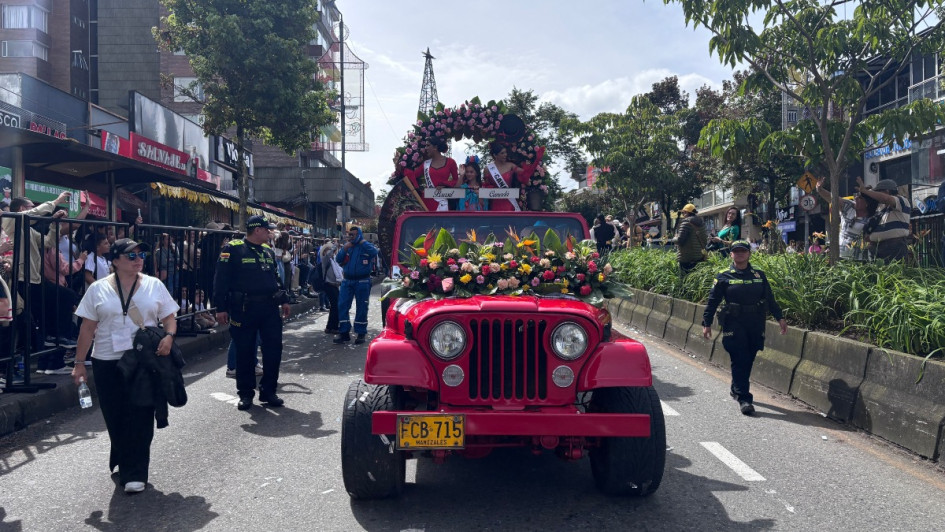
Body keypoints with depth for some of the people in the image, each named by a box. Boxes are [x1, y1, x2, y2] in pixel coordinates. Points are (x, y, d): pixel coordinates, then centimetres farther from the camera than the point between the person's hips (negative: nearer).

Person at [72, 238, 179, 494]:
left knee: (140, 418, -2)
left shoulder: (154, 286, 4)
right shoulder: (98, 289, 3)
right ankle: (124, 462, 30)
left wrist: (169, 336, -16)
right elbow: (87, 328, 4)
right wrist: (79, 362, 1)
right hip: (107, 362, 1)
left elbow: (169, 318, 5)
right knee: (115, 417, 8)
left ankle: (135, 473, 5)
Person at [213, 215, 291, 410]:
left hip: (270, 307, 6)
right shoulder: (233, 249, -6)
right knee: (245, 351, 4)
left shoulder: (268, 250, 14)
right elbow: (221, 280, -8)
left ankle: (268, 391, 16)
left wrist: (284, 299, 16)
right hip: (244, 309, -5)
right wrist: (221, 308, -12)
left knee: (274, 348, 4)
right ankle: (245, 394, 17)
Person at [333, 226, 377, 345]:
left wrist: (362, 242, -14)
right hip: (347, 281, 4)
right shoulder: (347, 247, 14)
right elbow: (338, 259, 6)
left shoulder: (366, 246, 1)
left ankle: (361, 333, 11)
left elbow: (374, 252, -21)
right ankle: (344, 333, 5)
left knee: (362, 308, 2)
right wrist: (344, 249, -8)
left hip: (362, 282, -4)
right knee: (342, 306, -2)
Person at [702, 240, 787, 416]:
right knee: (740, 360, -8)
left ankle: (736, 389, 31)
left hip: (756, 325, 4)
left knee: (748, 360, 10)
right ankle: (744, 398, -6)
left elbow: (770, 299, 17)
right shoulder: (724, 276, 2)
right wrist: (706, 323, -2)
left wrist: (779, 317, 12)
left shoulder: (759, 275, 12)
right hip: (734, 324, -4)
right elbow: (712, 301, 2)